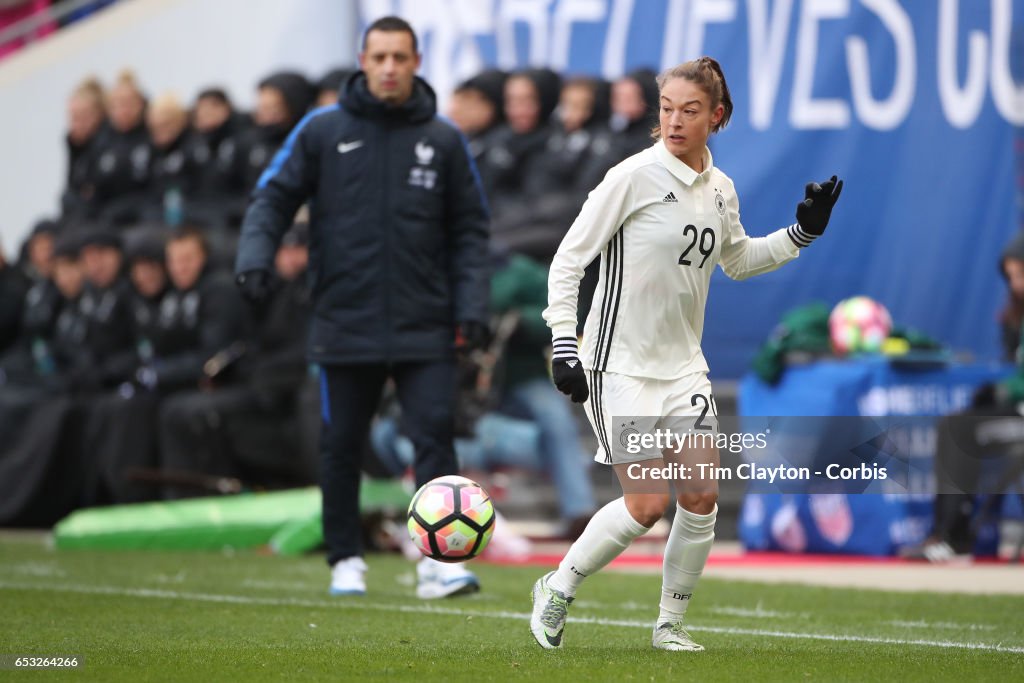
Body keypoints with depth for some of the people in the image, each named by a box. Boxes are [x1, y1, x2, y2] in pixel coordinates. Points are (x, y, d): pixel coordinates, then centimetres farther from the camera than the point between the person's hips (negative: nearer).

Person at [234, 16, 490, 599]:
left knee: (435, 436, -10)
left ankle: (440, 559, -9)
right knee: (343, 447, 7)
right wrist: (256, 259, -12)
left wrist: (472, 307, -1)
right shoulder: (322, 131, 3)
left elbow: (470, 230, 8)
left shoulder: (443, 140, 6)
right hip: (346, 325, 0)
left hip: (425, 328, 0)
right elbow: (274, 198, 5)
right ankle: (346, 561, 19)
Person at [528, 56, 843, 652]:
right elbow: (569, 259, -12)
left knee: (702, 497, -3)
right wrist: (564, 344, -18)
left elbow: (736, 259, 25)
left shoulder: (721, 189, 6)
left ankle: (671, 623, 14)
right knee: (648, 503, -11)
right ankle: (558, 589, 11)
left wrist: (802, 232, 13)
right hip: (620, 364, -6)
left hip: (683, 366, 6)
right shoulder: (635, 176, -14)